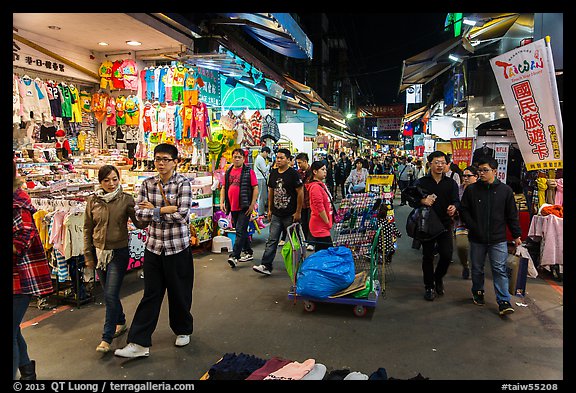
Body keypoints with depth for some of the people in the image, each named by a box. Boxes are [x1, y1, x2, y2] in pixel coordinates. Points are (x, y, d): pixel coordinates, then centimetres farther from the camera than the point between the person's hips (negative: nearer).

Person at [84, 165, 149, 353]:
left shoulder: (126, 199, -8)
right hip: (99, 252, 4)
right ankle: (121, 322, 39)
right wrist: (88, 255, 6)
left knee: (111, 295, -5)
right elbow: (87, 229, 7)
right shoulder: (93, 201, 0)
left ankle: (107, 337, 6)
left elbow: (139, 224, -10)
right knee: (108, 293, 16)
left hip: (119, 252, -4)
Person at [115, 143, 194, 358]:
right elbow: (139, 213, -5)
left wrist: (154, 210, -10)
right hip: (154, 246, 3)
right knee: (151, 294, 7)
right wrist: (165, 210, -16)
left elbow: (182, 215, -18)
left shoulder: (183, 183, -10)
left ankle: (183, 330, 35)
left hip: (178, 247, -3)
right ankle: (139, 343, 14)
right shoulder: (147, 183, 4)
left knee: (179, 293, 11)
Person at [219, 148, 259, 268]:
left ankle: (234, 256, -8)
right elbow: (223, 188, 17)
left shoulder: (248, 171, -4)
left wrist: (252, 204, -12)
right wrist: (222, 202, 6)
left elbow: (255, 188, -7)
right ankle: (249, 253, 27)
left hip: (244, 207, -6)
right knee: (242, 231, 14)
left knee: (240, 231, -8)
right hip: (233, 207, 6)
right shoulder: (228, 172, 13)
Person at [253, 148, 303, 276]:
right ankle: (266, 266, 1)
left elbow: (300, 193, -11)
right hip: (276, 215, 5)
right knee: (272, 240, 1)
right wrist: (270, 209, 15)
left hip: (290, 215, -5)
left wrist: (298, 212, -13)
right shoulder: (273, 174, 9)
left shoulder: (293, 174, -10)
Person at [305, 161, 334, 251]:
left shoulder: (321, 185, 14)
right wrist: (328, 222, -12)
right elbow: (320, 208, -21)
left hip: (323, 226, 10)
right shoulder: (315, 187, -18)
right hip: (320, 227, -10)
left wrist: (329, 221, 18)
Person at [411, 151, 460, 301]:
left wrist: (454, 207, -22)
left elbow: (456, 201, 2)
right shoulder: (421, 182, 2)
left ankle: (438, 278, 27)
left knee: (447, 255, -3)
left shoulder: (451, 183, 8)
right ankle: (429, 286, 22)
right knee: (428, 256, 7)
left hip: (445, 224, 2)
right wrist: (422, 201, -25)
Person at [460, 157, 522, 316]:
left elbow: (512, 215, 5)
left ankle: (504, 302, 4)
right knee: (477, 268, 13)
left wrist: (517, 235, 6)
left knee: (500, 270, -2)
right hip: (477, 239, 1)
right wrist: (473, 227, -8)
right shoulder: (471, 189, 0)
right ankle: (478, 292, 33)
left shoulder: (505, 190, 0)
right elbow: (464, 210, 4)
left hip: (498, 239, -1)